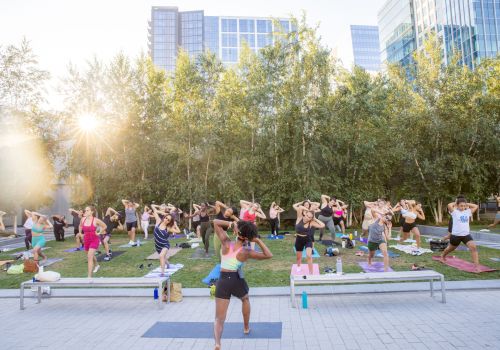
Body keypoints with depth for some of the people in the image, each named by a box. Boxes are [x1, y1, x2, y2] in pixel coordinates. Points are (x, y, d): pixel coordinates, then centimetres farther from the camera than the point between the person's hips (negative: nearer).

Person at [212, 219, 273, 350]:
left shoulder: (226, 243, -6)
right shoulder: (246, 252, -9)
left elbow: (215, 222, 0)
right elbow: (269, 255, -6)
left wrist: (232, 224, -7)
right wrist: (258, 240, -8)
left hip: (222, 282, 1)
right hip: (237, 281, 0)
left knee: (219, 318, 6)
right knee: (245, 299, 35)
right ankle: (246, 328, 48)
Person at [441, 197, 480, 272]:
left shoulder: (467, 212, 5)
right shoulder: (455, 212, -9)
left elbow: (476, 206, 4)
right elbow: (449, 205, -27)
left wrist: (466, 204, 5)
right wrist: (455, 203, -8)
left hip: (466, 234, 3)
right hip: (456, 234, -3)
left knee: (473, 247, -20)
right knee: (450, 248, 19)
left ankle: (477, 266, -17)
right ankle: (443, 256, 49)